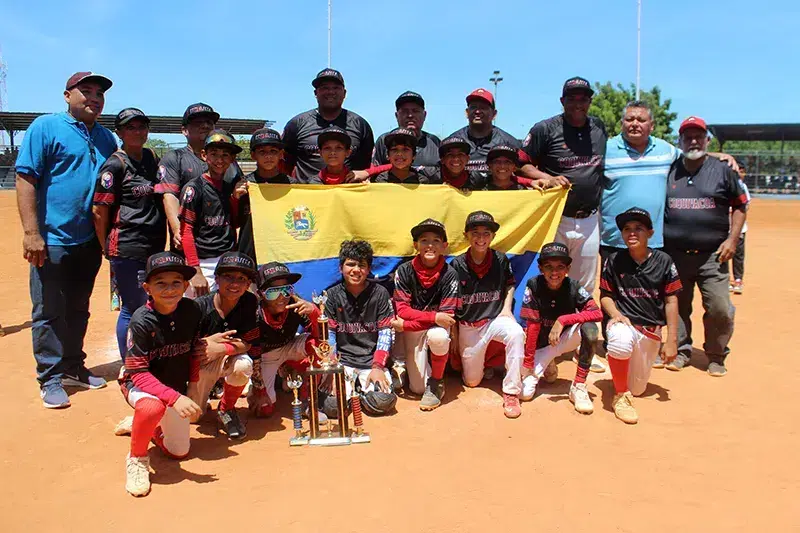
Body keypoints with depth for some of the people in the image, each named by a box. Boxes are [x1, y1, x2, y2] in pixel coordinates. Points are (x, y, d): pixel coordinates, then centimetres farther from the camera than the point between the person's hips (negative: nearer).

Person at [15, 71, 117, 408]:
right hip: (53, 240, -5)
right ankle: (51, 379, 12)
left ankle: (74, 368, 29)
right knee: (49, 312, 2)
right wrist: (32, 233, -17)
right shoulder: (45, 127, -5)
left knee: (78, 310, 16)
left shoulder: (106, 138, 12)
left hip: (90, 241, 6)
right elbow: (25, 179, -10)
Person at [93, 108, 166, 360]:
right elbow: (99, 211, -7)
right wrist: (107, 248, -1)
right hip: (127, 249, -7)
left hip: (154, 246, 7)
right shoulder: (115, 165, -8)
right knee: (133, 308, 0)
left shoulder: (152, 158, 14)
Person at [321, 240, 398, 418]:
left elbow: (385, 332, -2)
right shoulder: (332, 295, 4)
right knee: (332, 406, -22)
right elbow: (328, 334, 2)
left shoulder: (380, 294, 1)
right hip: (342, 361, 0)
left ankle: (360, 391, 10)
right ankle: (350, 389, 11)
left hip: (372, 361, 0)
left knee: (384, 402, -23)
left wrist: (377, 367, -13)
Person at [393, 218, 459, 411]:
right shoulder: (404, 271, -12)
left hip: (437, 327, -1)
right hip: (413, 330, 1)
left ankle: (436, 383, -12)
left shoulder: (449, 274, -16)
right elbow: (402, 311, -13)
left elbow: (446, 316, -18)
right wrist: (434, 317, -28)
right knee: (418, 388, -4)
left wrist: (404, 324, -24)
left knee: (438, 336, -38)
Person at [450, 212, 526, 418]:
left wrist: (507, 308, -5)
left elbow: (510, 285, 12)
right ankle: (484, 358, 38)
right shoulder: (457, 265, -8)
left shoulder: (501, 260, -6)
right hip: (468, 326, 0)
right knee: (471, 381, 2)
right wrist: (454, 335, 0)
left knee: (516, 334, -35)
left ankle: (511, 393, -24)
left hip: (495, 318, 0)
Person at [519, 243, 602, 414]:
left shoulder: (573, 287, -16)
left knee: (589, 328, -30)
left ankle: (579, 386, -21)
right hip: (539, 343, 0)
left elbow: (597, 313, -28)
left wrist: (562, 320, -34)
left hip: (564, 340, 1)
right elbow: (532, 326, -18)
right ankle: (545, 366, 21)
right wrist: (528, 362, -18)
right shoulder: (534, 285, -19)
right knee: (525, 393, -14)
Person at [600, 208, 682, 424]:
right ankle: (621, 396, -18)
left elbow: (671, 302, 0)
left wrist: (671, 340, -3)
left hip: (651, 331, 2)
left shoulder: (663, 261, -2)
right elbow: (606, 296, 5)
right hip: (623, 322, -2)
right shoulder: (614, 261, -1)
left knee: (637, 389, 6)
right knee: (620, 341, -40)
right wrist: (616, 314, -16)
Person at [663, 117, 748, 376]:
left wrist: (732, 239, -2)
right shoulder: (668, 170, 7)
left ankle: (716, 355, 14)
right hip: (674, 255, 2)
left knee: (720, 308, -6)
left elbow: (739, 206, 9)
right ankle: (681, 350, 27)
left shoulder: (723, 170, 4)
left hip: (712, 256, -1)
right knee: (677, 306, 9)